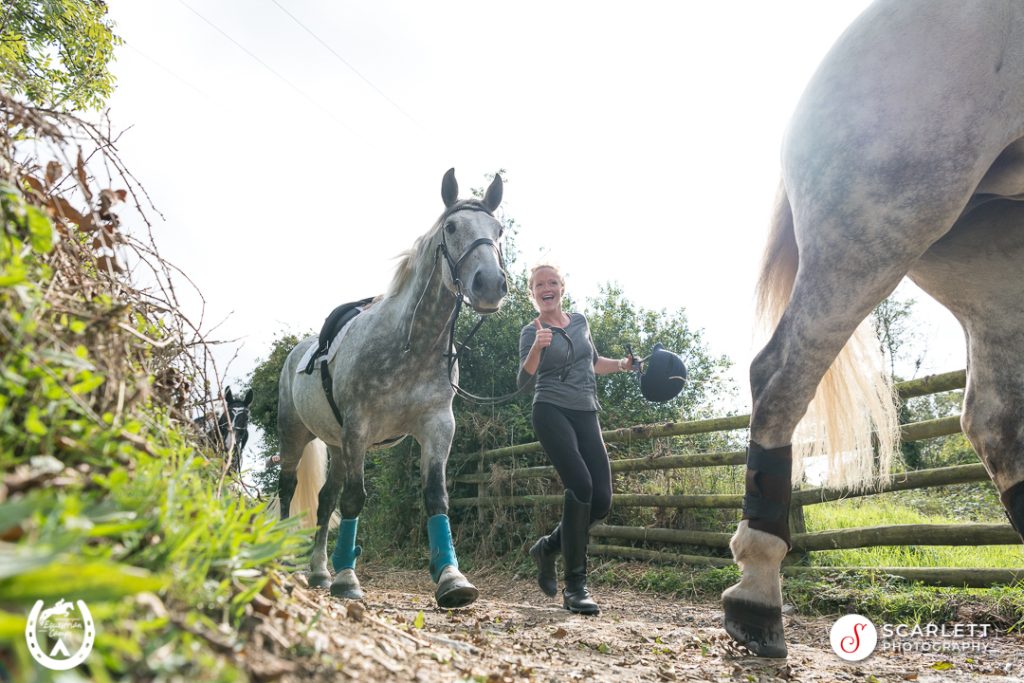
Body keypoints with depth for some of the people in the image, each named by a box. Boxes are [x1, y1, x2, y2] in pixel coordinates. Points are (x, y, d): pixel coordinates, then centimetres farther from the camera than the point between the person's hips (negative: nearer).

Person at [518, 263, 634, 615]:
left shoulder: (580, 320, 15)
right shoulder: (531, 331, 0)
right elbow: (524, 379, -14)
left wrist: (622, 364, 15)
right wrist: (537, 348, -30)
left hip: (586, 415, 6)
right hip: (552, 412, -6)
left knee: (602, 499, -3)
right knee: (580, 484, -24)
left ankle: (548, 547, 22)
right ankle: (574, 586, -17)